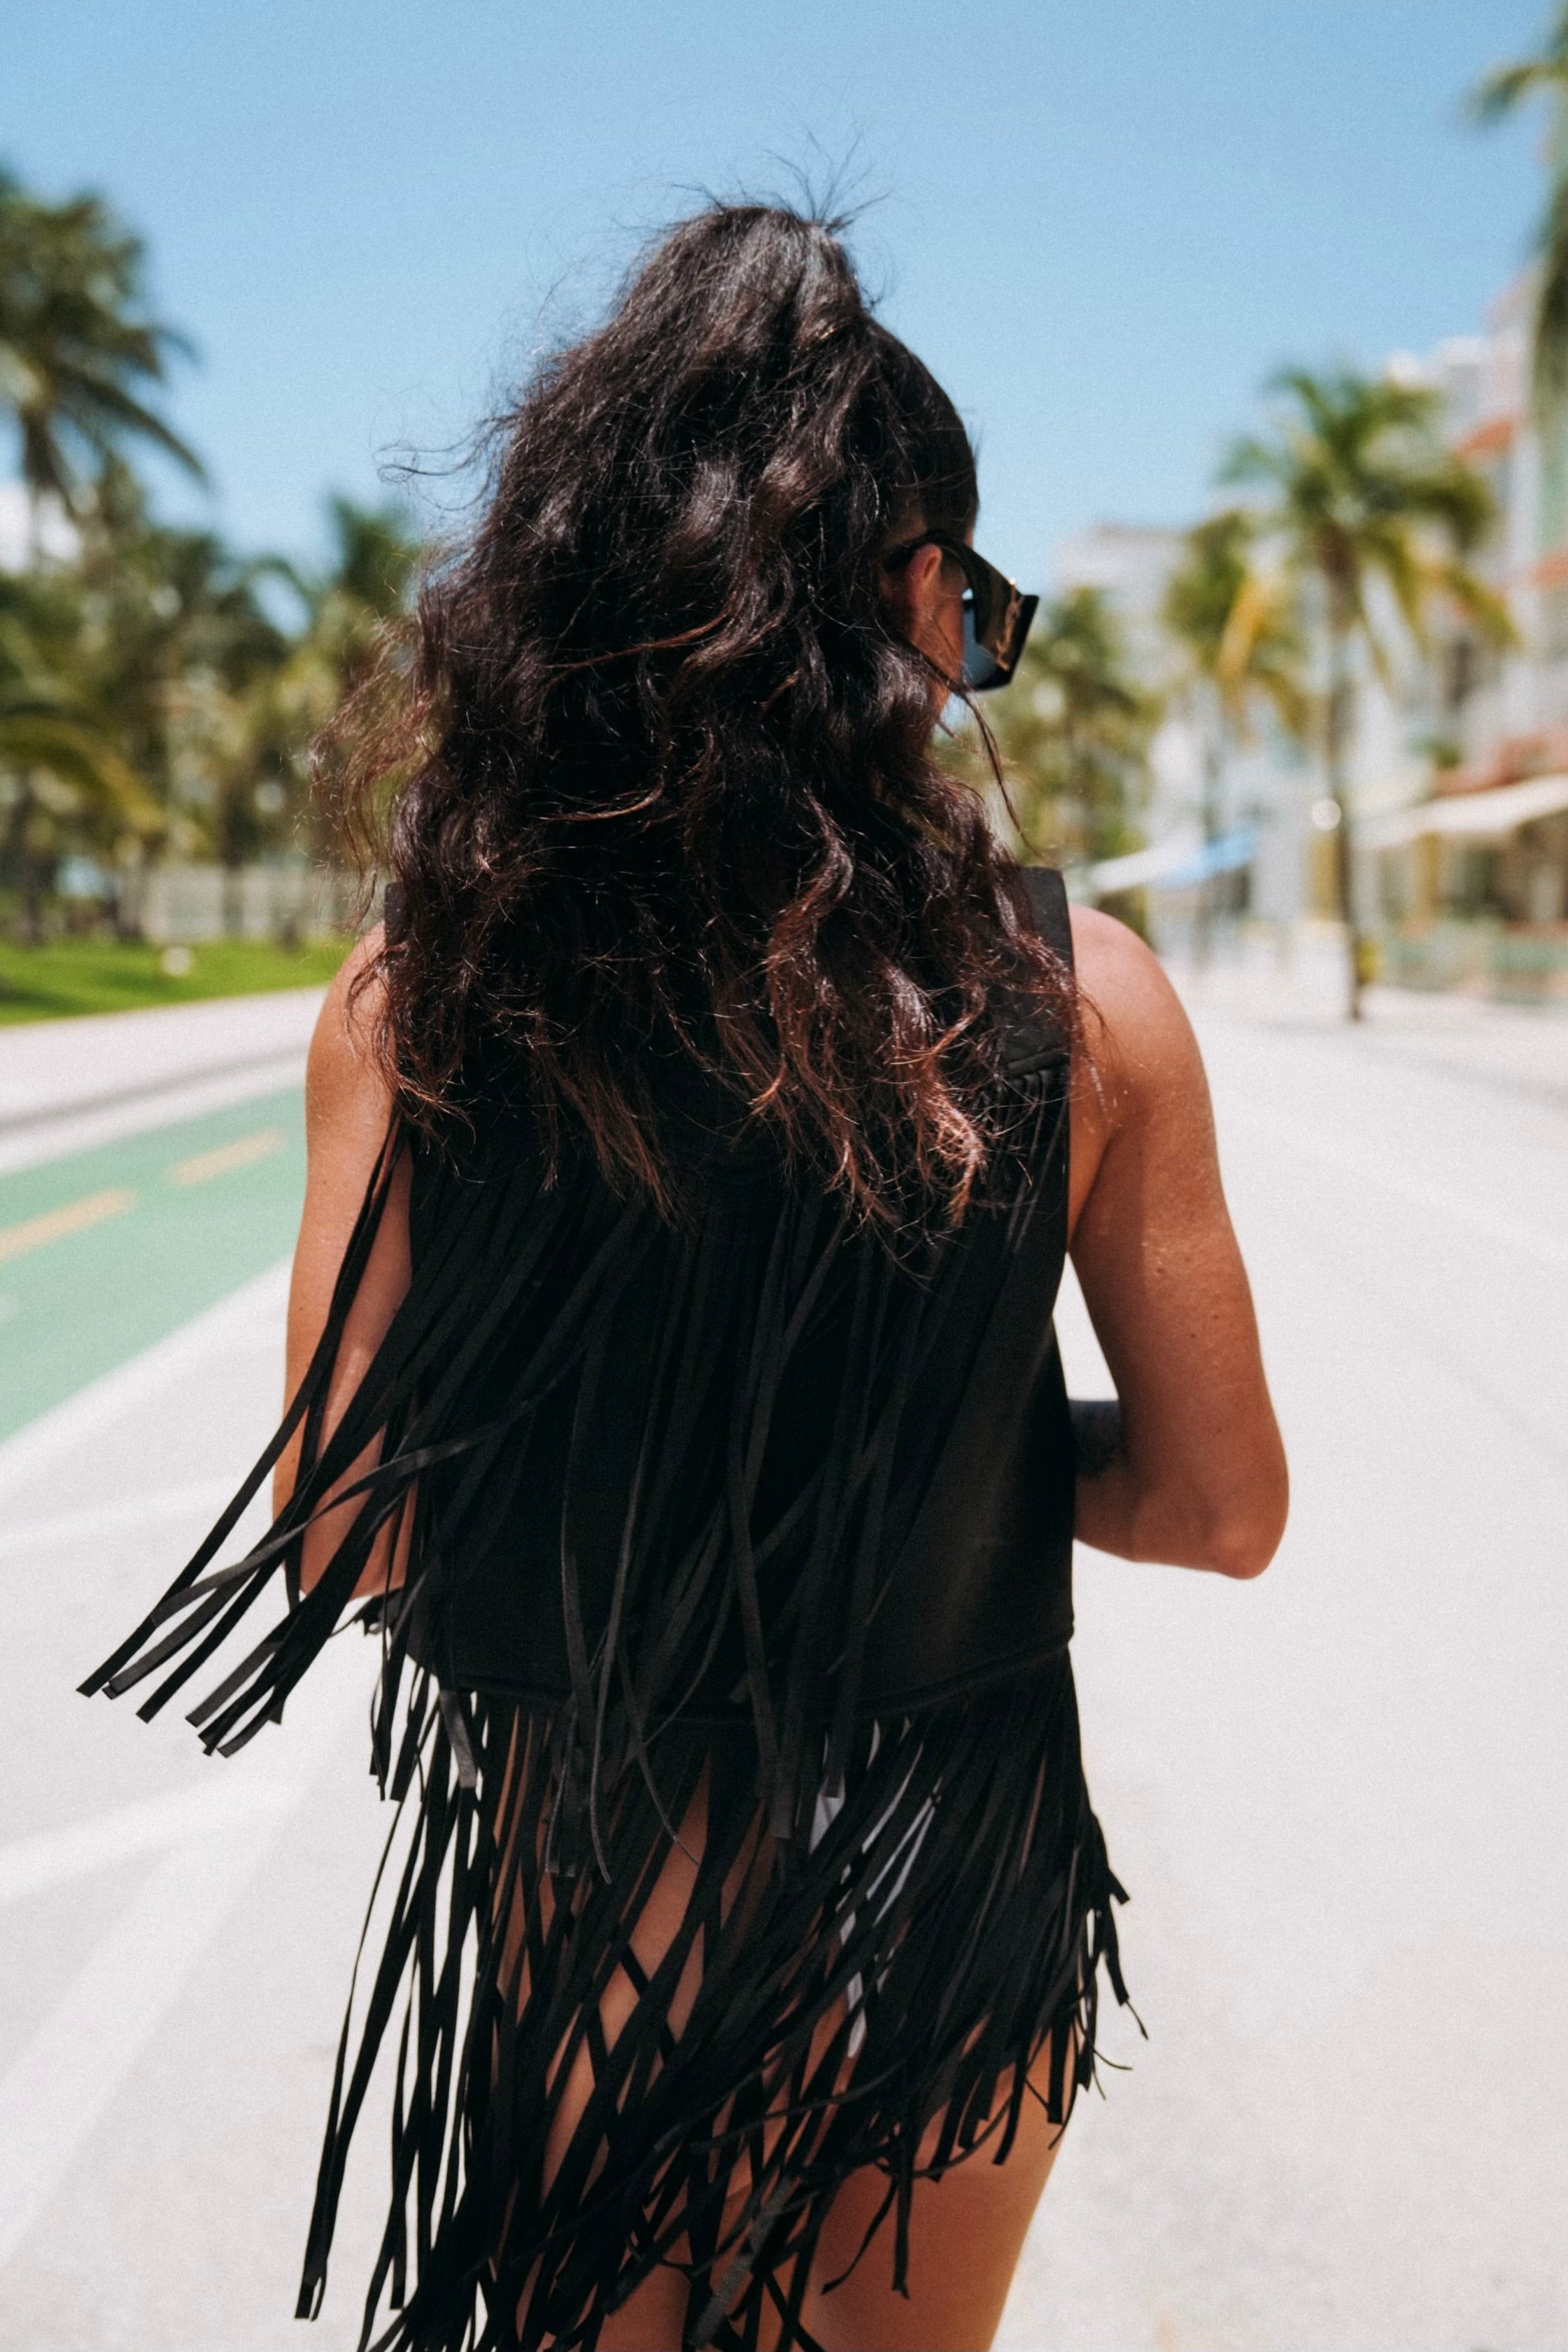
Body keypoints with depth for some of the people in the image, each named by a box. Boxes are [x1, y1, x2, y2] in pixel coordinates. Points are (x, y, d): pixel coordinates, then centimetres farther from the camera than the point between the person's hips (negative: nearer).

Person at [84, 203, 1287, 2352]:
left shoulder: (419, 997, -14)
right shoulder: (1076, 991, -15)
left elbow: (342, 1532, -9)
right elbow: (1220, 1507, -6)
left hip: (578, 1895, 0)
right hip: (951, 1902, 1)